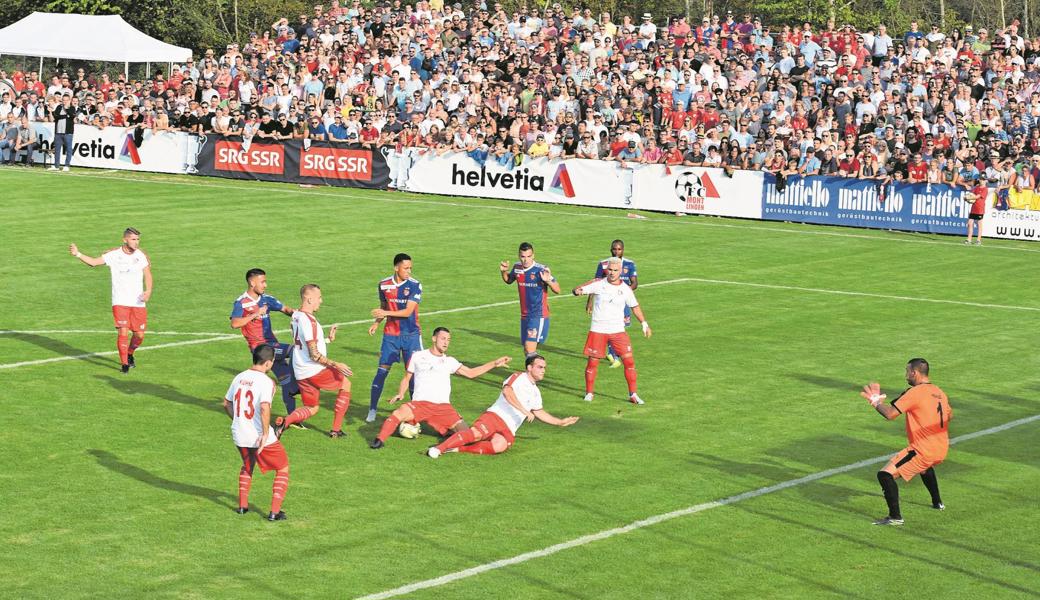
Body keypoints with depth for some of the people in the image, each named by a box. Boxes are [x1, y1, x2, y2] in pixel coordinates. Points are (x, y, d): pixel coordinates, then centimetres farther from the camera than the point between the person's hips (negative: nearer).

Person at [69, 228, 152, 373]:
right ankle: (124, 364, 1)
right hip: (120, 302, -3)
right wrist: (78, 254, -27)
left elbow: (147, 274, 4)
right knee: (123, 332, -13)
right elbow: (94, 262, -11)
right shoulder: (114, 255, -6)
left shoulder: (141, 255, 1)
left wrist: (148, 291, -15)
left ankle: (130, 354, 36)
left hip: (138, 302, 3)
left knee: (139, 335, 5)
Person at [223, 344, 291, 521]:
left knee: (247, 466, 33)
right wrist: (266, 433, -22)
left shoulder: (239, 377, 5)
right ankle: (275, 512, 5)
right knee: (283, 468, 12)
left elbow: (226, 403, 15)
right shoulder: (266, 381, -16)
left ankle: (242, 505, 33)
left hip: (239, 435, 6)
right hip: (259, 437, -6)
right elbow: (265, 407, -29)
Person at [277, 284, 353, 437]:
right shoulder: (308, 321, -22)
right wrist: (336, 365, -17)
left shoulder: (296, 316, 7)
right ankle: (336, 429, 16)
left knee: (311, 409, 18)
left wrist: (328, 339, 22)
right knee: (345, 383, 16)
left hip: (300, 373, 8)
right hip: (314, 371, -8)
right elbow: (314, 355, -22)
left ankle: (285, 421, -11)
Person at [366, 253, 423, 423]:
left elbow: (408, 311, -18)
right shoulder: (384, 285, -1)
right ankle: (372, 410, 4)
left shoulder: (415, 285, -11)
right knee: (382, 370, -2)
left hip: (411, 334, -2)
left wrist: (386, 313, -25)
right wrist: (377, 323, -1)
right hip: (390, 334, 2)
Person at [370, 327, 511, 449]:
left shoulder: (449, 361, 18)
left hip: (444, 406, 3)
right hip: (421, 403, -3)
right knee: (399, 413, -33)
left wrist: (494, 364, 10)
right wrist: (400, 394, -1)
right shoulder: (418, 357, 12)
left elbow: (471, 373, 16)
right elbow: (407, 378, 17)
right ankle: (379, 440, -17)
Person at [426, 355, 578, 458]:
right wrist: (524, 411, -22)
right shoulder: (518, 378, 3)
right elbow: (507, 391, -17)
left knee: (500, 445, -31)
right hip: (495, 416, -5)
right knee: (477, 433, -35)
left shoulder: (536, 392, 28)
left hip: (508, 430, 5)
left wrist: (560, 422, 42)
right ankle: (439, 448, -36)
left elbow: (539, 412, 44)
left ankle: (458, 448, -30)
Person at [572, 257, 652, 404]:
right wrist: (578, 291, -29)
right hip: (598, 330, -2)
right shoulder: (598, 284, -3)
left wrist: (644, 324, 13)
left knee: (629, 361, -5)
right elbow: (578, 290, -5)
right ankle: (589, 393, 18)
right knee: (593, 362, 1)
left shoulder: (626, 289, 3)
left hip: (618, 331, 2)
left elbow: (635, 306, 16)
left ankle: (633, 394, 6)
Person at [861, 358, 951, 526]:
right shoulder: (939, 392, 9)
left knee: (885, 475, -11)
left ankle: (895, 517, -17)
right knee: (925, 467, 43)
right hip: (941, 449, 9)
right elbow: (950, 415, 26)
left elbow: (890, 413, -22)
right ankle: (937, 503, 53)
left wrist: (876, 402, -4)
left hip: (923, 451, -9)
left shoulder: (915, 393, -17)